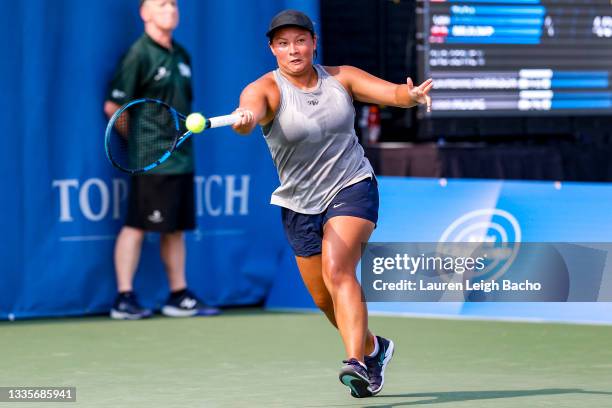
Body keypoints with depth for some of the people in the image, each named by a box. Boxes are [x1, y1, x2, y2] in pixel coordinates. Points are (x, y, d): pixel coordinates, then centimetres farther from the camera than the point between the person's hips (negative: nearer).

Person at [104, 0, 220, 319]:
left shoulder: (181, 56, 14)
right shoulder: (140, 54, -9)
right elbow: (112, 106, -10)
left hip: (182, 158, 8)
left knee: (176, 229, 11)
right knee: (136, 226, -5)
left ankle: (179, 297, 17)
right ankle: (124, 298, -3)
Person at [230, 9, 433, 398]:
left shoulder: (341, 78, -2)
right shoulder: (266, 89, -10)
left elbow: (393, 92, -10)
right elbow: (250, 110, -32)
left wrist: (412, 95, -34)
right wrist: (244, 119, -57)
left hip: (352, 189, -2)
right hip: (299, 203, 2)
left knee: (336, 270, -26)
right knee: (325, 300, 10)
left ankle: (356, 362, -34)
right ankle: (373, 347, 38)